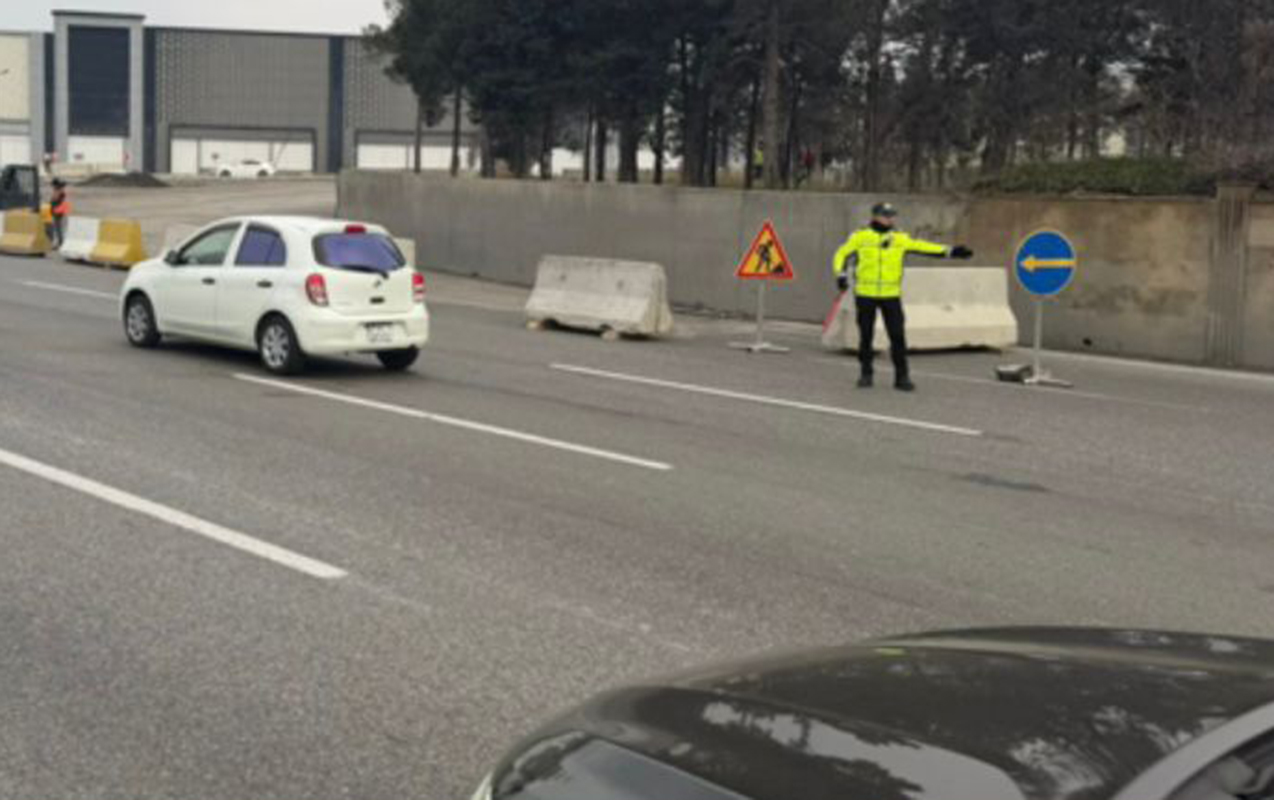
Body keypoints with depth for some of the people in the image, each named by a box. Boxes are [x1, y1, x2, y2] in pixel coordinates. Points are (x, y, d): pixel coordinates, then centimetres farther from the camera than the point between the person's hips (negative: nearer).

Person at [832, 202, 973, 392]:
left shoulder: (901, 239, 6)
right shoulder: (860, 238, 1)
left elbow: (923, 247, 4)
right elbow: (842, 255, 7)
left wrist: (949, 252, -4)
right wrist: (841, 275, -8)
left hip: (891, 296, 1)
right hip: (865, 295, -1)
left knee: (898, 335, -3)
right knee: (866, 335, 6)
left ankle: (902, 376, 4)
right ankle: (867, 374, 19)